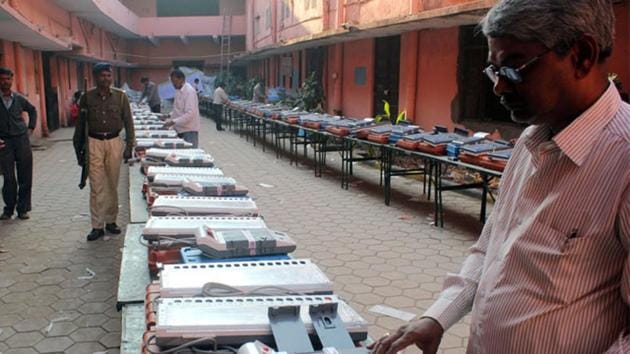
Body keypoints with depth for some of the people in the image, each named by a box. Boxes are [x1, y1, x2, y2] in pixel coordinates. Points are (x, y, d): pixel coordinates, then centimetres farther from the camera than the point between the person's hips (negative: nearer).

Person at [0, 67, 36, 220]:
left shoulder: (19, 98, 6)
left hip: (22, 139, 2)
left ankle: (23, 209, 12)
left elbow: (32, 110, 24)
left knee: (25, 177, 3)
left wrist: (30, 128, 15)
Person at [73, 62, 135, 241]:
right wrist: (78, 149, 6)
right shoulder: (87, 97, 1)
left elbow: (128, 122, 4)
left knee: (112, 185, 9)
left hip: (114, 142, 1)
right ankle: (97, 226, 4)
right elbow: (80, 124, 6)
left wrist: (129, 145, -4)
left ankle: (111, 221, 22)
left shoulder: (120, 96, 1)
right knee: (96, 186, -1)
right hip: (94, 143, -1)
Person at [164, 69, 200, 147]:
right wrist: (170, 117, 8)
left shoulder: (189, 91, -15)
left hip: (189, 130, -8)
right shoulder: (178, 91, 12)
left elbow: (190, 113, -22)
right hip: (181, 129, 8)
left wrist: (173, 122, -23)